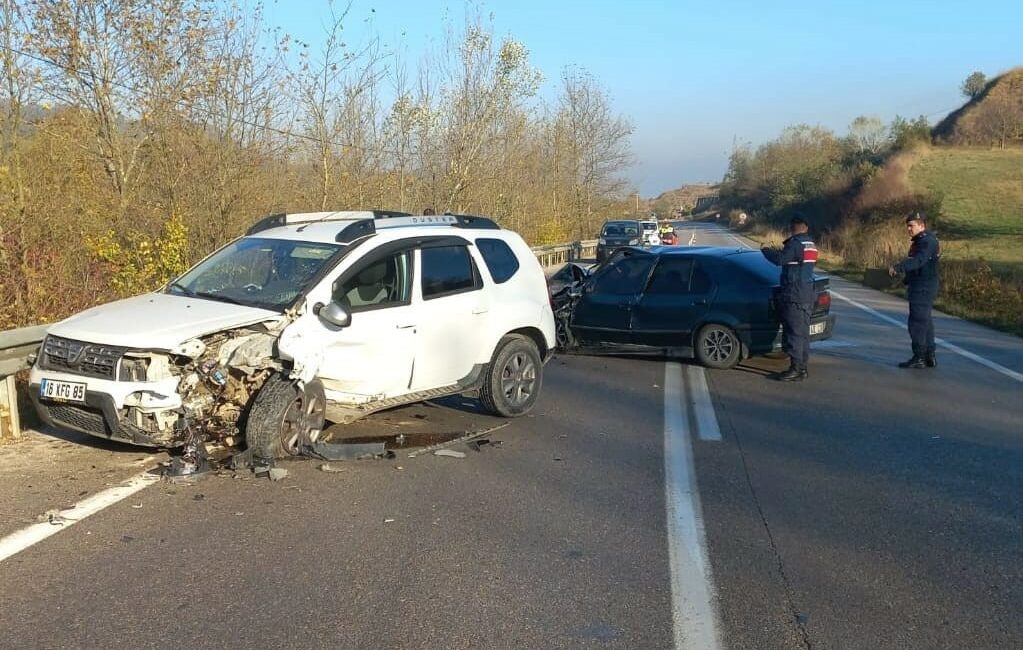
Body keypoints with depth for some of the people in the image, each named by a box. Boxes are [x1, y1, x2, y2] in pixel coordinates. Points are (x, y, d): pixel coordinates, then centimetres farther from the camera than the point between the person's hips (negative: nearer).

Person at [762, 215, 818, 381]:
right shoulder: (811, 245, 13)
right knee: (802, 332, 13)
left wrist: (765, 250, -6)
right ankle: (802, 367, 18)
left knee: (794, 332, -7)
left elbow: (780, 259, -25)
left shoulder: (796, 243, -16)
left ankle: (796, 369, -7)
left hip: (794, 295, -9)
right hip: (807, 294, 9)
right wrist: (785, 250, 27)